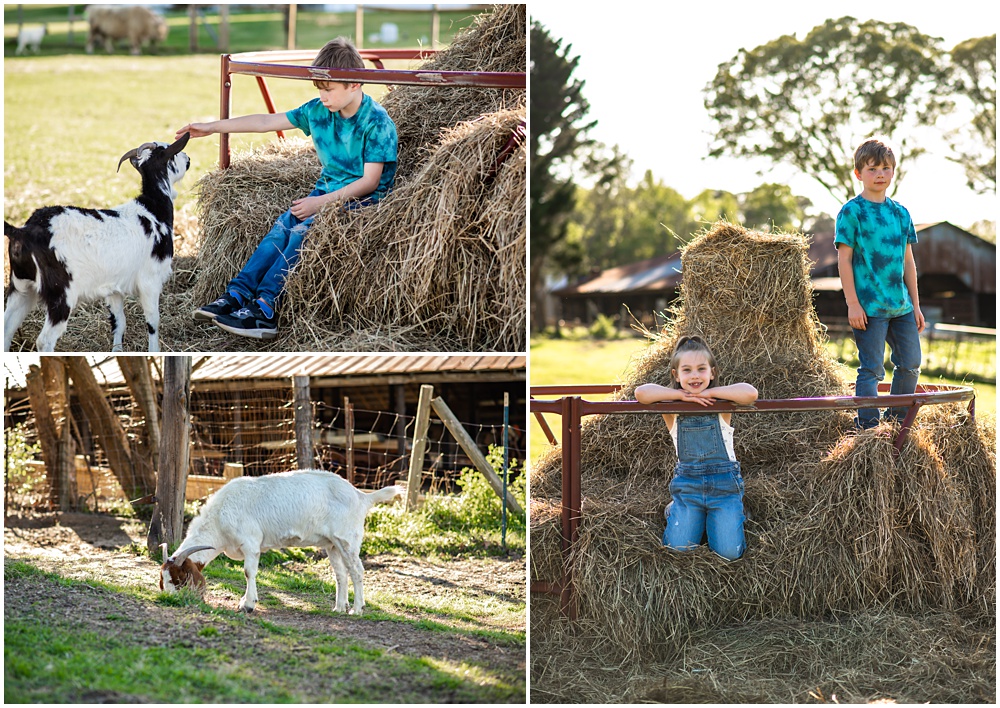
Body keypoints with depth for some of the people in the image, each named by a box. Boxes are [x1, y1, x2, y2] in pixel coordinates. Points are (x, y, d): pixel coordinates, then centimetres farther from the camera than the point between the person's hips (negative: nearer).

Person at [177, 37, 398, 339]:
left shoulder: (377, 122, -15)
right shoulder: (319, 110, 4)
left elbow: (370, 181, -18)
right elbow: (266, 122, 10)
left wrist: (322, 202, -24)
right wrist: (212, 127, 11)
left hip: (363, 198, -7)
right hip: (327, 190, 7)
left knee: (305, 228, -28)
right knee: (283, 225, -19)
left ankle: (265, 308, -34)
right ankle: (236, 295, -28)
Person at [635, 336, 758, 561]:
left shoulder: (721, 403, -2)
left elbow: (750, 393, -23)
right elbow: (641, 393, -19)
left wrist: (709, 392, -15)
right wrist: (683, 395, -16)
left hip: (724, 482, -1)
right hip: (687, 481, 1)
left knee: (729, 552, -13)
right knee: (679, 548, -10)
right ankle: (675, 510, 21)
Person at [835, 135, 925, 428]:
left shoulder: (900, 213, 12)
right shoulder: (851, 212, -5)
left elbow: (908, 261, 16)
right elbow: (844, 259, -8)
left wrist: (915, 304, 14)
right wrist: (853, 303, -13)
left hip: (901, 305, 6)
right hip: (869, 305, -6)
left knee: (910, 364, 10)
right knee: (871, 369, -5)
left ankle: (898, 420, 25)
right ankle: (867, 425, 0)